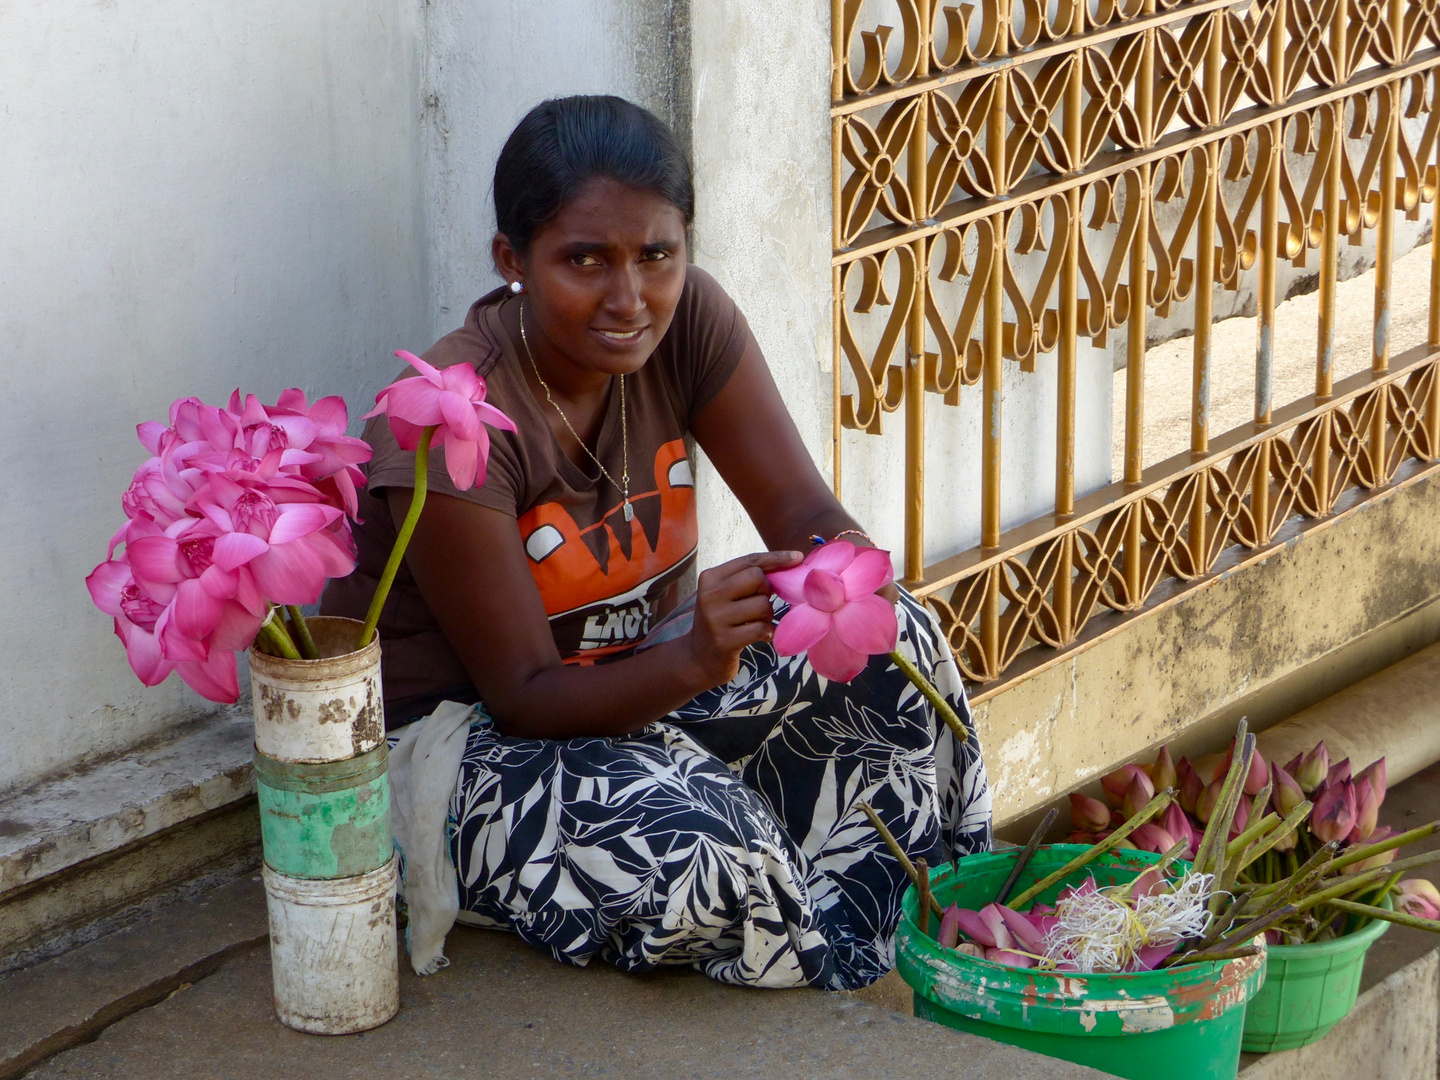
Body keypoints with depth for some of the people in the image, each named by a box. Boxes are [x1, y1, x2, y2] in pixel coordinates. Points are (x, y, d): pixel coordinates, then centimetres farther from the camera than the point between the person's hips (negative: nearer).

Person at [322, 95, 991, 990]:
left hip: (638, 685, 7)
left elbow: (806, 516, -11)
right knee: (694, 847, -35)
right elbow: (525, 696, -24)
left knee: (892, 637, -16)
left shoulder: (687, 320, -9)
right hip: (459, 740, -6)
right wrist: (693, 659, -42)